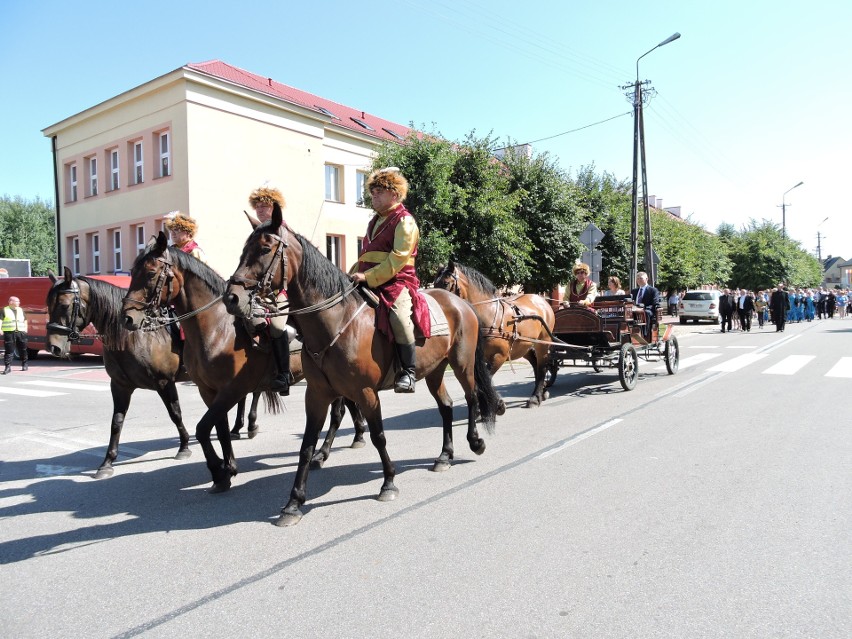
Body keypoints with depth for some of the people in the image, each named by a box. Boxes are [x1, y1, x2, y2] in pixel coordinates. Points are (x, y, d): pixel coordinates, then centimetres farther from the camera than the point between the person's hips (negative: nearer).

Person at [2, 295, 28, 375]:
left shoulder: (21, 310, 13)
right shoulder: (5, 310, 0)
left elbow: (25, 320, 22)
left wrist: (25, 329, 16)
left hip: (21, 333, 4)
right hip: (9, 333, -4)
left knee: (22, 349, 11)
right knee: (9, 351, -4)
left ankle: (24, 364, 28)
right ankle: (8, 367, -1)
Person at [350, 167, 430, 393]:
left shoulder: (405, 221, -4)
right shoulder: (374, 221, 24)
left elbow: (398, 260, -15)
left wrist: (368, 276, -22)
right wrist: (352, 275, 12)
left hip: (397, 282, -9)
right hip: (368, 283, 9)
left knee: (399, 315, -33)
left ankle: (408, 371, -21)